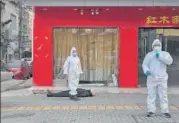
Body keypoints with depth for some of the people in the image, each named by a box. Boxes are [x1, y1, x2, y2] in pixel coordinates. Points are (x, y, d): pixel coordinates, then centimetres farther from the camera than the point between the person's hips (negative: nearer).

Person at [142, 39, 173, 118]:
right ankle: (151, 111, 8)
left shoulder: (165, 54, 9)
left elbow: (169, 61, -9)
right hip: (151, 78, 1)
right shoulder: (149, 55, 11)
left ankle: (165, 111, 6)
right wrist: (146, 71, -15)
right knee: (151, 95, 2)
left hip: (162, 78, 0)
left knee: (163, 96, 0)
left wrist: (160, 56, -18)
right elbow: (144, 64, 5)